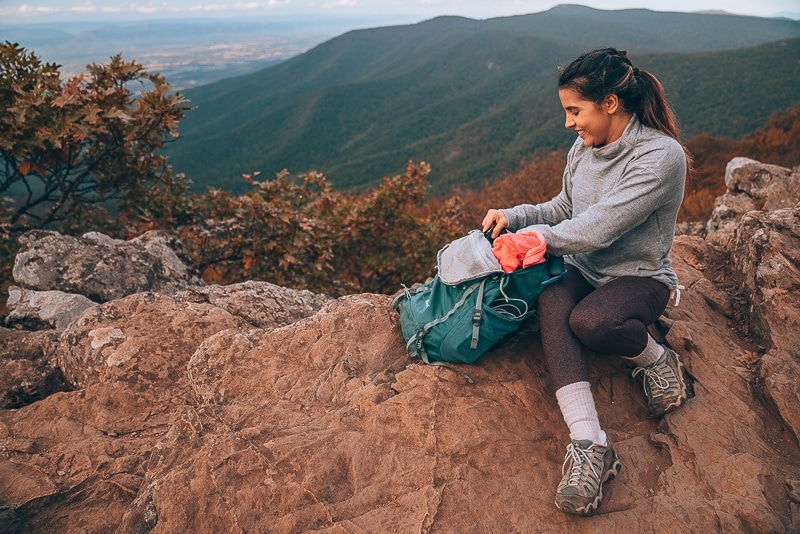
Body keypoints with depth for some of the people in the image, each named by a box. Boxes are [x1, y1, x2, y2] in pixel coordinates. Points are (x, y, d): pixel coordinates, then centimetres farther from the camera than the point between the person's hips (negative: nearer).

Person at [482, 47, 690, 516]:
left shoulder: (661, 156, -21)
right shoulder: (584, 148, 3)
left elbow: (596, 228, -26)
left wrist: (530, 237, -17)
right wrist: (515, 216, 0)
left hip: (640, 276, -6)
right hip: (583, 269, 6)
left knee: (590, 322, -37)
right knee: (553, 302, -30)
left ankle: (658, 360, -2)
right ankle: (589, 445, -35)